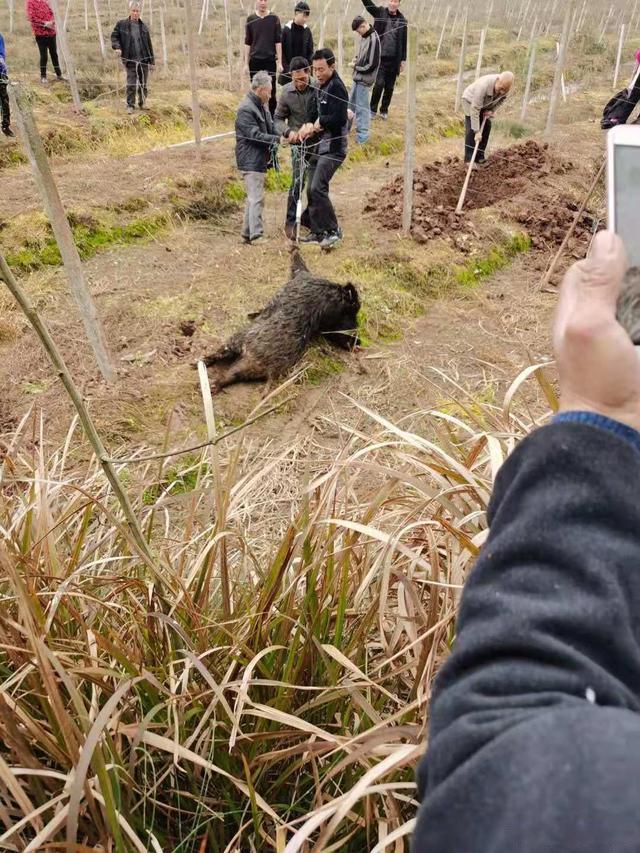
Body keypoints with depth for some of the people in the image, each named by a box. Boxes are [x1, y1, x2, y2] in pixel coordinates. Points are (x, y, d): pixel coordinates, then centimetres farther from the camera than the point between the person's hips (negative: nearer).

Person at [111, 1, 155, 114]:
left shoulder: (144, 27, 7)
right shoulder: (121, 24, 0)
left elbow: (149, 45, 10)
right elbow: (114, 36, 6)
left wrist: (152, 61, 8)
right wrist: (117, 47, -13)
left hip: (144, 60, 3)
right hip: (130, 61, -2)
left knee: (143, 84, 10)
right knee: (131, 85, -5)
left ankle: (142, 104, 24)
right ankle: (130, 105, 3)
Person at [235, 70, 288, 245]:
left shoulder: (261, 107, 15)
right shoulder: (246, 109, -15)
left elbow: (270, 127, 18)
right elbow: (255, 135, -21)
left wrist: (285, 133, 0)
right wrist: (278, 139, -23)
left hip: (260, 160, 10)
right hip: (251, 161, -10)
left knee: (253, 198, 15)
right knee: (257, 199, -13)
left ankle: (247, 233, 24)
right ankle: (256, 235, -13)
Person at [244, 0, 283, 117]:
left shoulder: (274, 19, 2)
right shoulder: (250, 19, 4)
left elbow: (278, 42, 1)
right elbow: (247, 43, 6)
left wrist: (279, 62, -5)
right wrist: (246, 63, 1)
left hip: (270, 60, -1)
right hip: (255, 61, 1)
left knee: (271, 91, -1)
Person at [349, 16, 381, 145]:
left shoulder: (373, 39, -20)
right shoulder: (364, 36, 6)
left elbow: (372, 64, -21)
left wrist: (357, 66, -11)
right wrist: (357, 59, 2)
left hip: (364, 79, -9)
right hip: (358, 77, 9)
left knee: (361, 107, -4)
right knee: (351, 102, 20)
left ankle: (362, 135, 5)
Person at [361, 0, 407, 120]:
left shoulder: (402, 20, 4)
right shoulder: (380, 13, 1)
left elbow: (404, 42, 7)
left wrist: (403, 60, 4)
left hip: (394, 59, 2)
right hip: (380, 57, -2)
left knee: (389, 87, 7)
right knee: (379, 84, -9)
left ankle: (384, 110, 21)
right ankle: (373, 110, 6)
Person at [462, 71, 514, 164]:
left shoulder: (505, 86, -26)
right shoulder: (483, 86, -43)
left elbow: (502, 99, -2)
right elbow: (475, 109, -42)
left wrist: (492, 110, -18)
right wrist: (477, 131, -43)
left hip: (485, 105, 6)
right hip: (470, 100, -6)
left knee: (486, 127, 0)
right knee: (472, 129, -18)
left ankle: (479, 157, 9)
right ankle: (469, 159, -16)